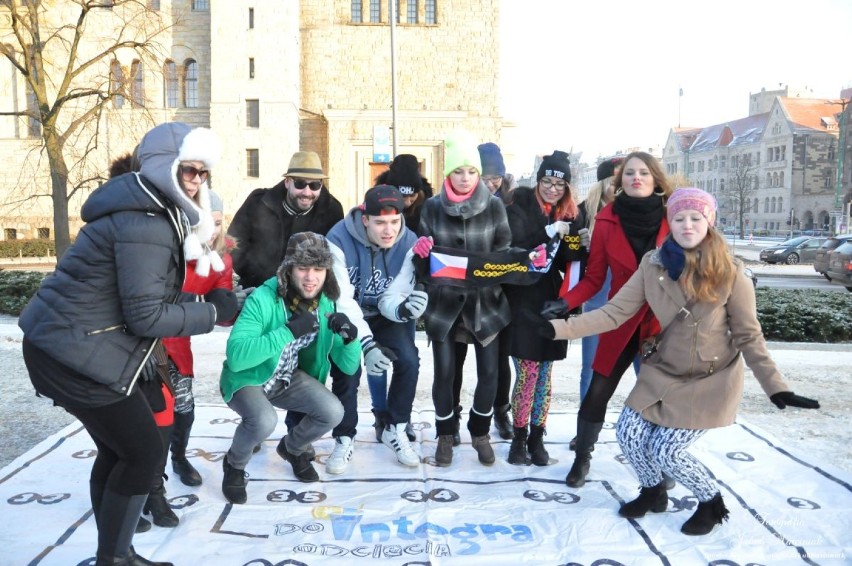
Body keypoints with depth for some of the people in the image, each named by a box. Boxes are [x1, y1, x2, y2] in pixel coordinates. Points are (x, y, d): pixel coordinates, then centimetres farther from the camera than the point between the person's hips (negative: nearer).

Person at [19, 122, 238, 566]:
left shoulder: (151, 210, 11)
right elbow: (146, 314, -22)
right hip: (76, 353, -10)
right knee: (143, 451, -1)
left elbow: (150, 287, 14)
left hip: (64, 343, 10)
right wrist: (214, 312, -14)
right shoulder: (144, 225, -22)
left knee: (117, 449, 18)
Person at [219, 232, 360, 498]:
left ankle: (292, 448, 19)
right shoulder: (263, 299, -27)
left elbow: (348, 366, -7)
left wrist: (350, 336, -29)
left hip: (287, 378, 5)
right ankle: (234, 464, 3)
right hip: (247, 378, -5)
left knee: (333, 412, -15)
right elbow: (235, 356, -39)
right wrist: (289, 331, -42)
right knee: (264, 420, -33)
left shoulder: (325, 304, -11)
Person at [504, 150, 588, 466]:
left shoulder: (572, 214, 9)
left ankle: (536, 438, 20)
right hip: (522, 302, -4)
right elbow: (512, 247, -16)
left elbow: (570, 262, 9)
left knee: (545, 373, 9)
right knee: (528, 371, -4)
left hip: (552, 303, 4)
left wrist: (583, 246, -11)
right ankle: (519, 438, 12)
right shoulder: (520, 207, -2)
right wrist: (549, 233, -25)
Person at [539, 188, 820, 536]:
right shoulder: (653, 265, -8)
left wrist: (775, 388, -17)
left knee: (666, 452, -8)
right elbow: (614, 313, -10)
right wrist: (558, 328, -20)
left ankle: (712, 503, 25)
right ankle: (653, 493, 30)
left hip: (711, 379, -4)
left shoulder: (730, 273, -16)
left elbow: (748, 337, -9)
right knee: (628, 434, -3)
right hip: (664, 371, 4)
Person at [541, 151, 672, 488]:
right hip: (621, 321, 0)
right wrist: (566, 302, -15)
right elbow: (594, 278, -1)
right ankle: (582, 459, 26)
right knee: (597, 393, 4)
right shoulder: (607, 219, -3)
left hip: (662, 322, 0)